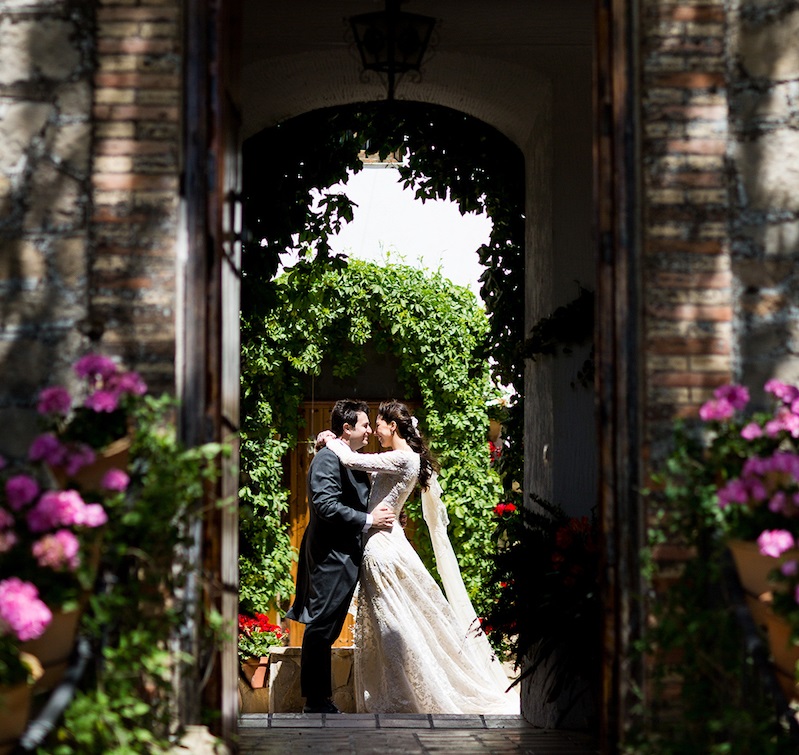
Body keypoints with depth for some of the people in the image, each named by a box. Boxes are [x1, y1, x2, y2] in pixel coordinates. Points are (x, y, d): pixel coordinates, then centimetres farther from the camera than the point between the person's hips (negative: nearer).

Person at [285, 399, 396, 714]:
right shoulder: (328, 458, -13)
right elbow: (326, 506, -22)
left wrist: (379, 515, 9)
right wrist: (369, 520, -19)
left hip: (344, 555, 10)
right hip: (331, 556, -10)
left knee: (324, 629, 14)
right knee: (321, 628, -5)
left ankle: (319, 700, 20)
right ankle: (315, 703, -1)